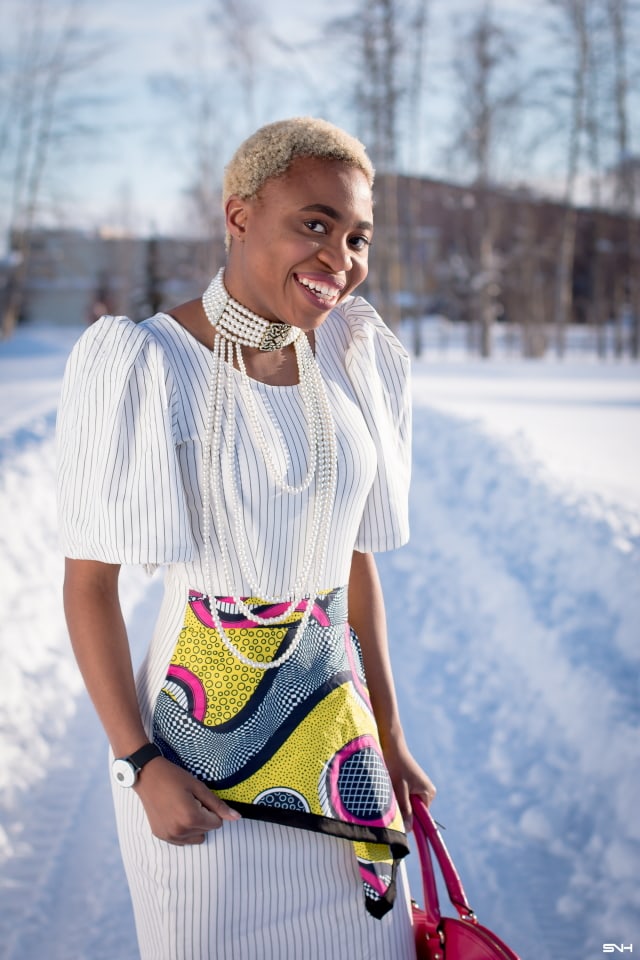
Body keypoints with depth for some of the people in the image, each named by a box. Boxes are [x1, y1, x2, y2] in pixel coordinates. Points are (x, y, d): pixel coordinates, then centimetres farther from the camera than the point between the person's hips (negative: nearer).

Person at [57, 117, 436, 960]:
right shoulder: (145, 366, -15)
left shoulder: (355, 361, 1)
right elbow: (89, 581, -12)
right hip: (196, 731, -4)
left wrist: (390, 738, 10)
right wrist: (140, 764, -14)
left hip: (334, 714, 5)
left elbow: (356, 563, 7)